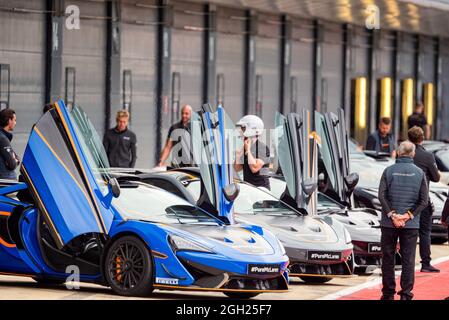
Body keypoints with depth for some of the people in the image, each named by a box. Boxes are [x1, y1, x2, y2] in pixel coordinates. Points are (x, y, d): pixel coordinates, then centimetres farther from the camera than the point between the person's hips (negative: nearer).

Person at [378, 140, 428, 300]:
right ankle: (406, 294, 1)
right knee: (408, 260, 4)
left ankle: (388, 293, 10)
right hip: (411, 225, 0)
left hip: (389, 223, 0)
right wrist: (408, 215, -7)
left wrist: (392, 215, -8)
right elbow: (424, 200, -5)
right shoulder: (419, 173, 0)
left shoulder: (389, 171, -2)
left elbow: (382, 196, -9)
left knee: (388, 259, 8)